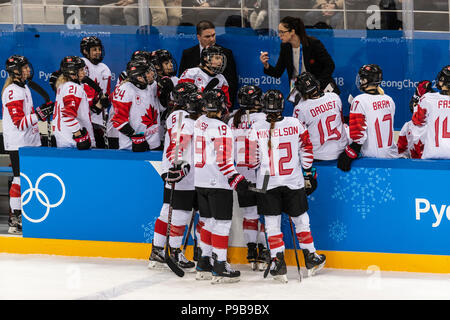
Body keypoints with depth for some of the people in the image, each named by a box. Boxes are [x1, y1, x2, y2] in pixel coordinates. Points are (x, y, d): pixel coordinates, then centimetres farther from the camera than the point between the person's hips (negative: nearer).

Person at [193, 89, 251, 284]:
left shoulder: (199, 123, 8)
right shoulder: (221, 128, -17)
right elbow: (223, 160, -21)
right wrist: (236, 180, -15)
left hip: (201, 182, 8)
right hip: (218, 183, -8)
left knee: (210, 222, 16)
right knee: (222, 223, -3)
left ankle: (204, 264, 19)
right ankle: (219, 268, -3)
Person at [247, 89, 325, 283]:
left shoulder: (256, 129, -9)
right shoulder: (295, 125, -6)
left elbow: (253, 161, -4)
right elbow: (306, 149, 3)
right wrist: (309, 174, 15)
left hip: (267, 185, -1)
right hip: (294, 182, 1)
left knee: (272, 223, 6)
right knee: (300, 219, 15)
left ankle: (278, 262, 0)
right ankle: (311, 259, 24)